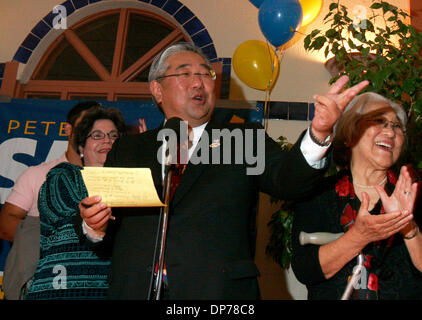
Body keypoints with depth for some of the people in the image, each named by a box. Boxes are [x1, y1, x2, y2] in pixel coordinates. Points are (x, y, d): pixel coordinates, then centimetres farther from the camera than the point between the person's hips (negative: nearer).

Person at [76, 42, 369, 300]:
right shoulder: (127, 150, 12)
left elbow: (290, 179, -12)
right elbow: (103, 233, 12)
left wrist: (319, 132, -29)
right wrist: (94, 226, -10)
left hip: (219, 293, -1)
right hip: (134, 291, 2)